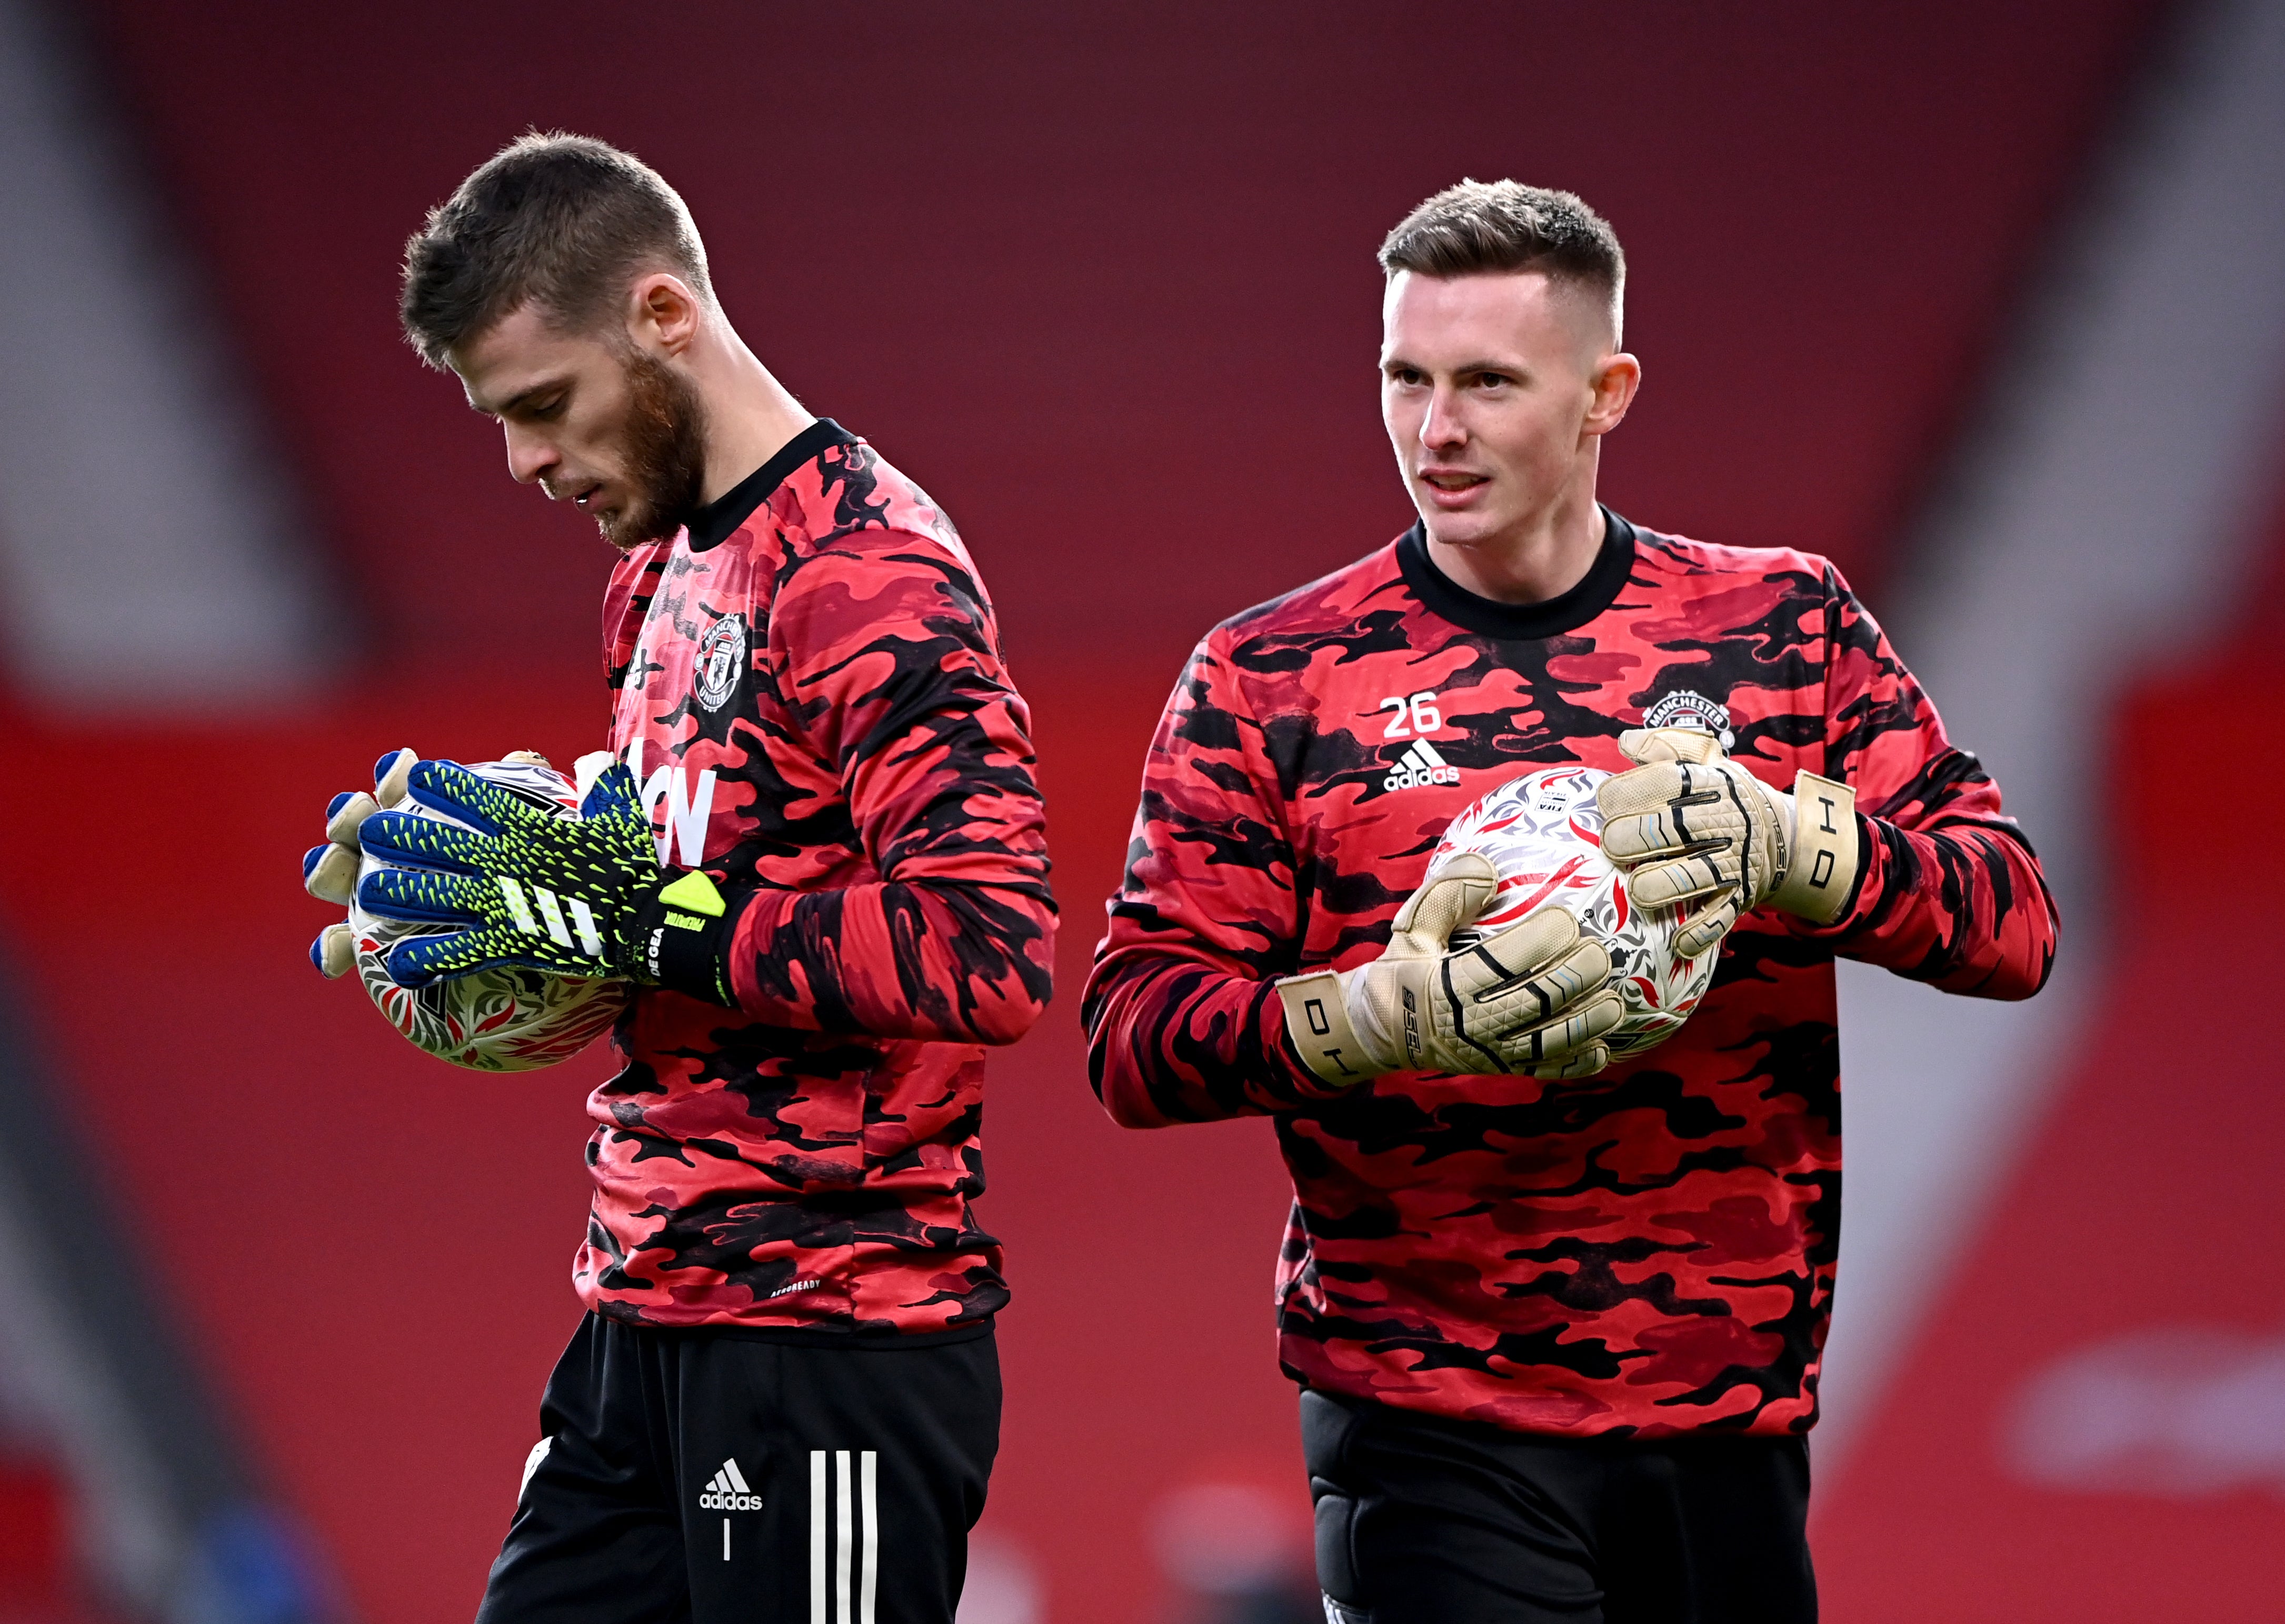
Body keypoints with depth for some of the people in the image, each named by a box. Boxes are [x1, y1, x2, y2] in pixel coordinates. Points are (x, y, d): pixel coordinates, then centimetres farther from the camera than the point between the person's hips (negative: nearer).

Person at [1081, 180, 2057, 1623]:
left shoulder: (1783, 627, 7)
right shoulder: (1269, 680, 2)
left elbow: (2017, 922, 0)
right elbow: (1132, 1034, -4)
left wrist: (1787, 842, -20)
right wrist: (1386, 1017, -24)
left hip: (1737, 1418, 3)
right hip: (1435, 1434, -2)